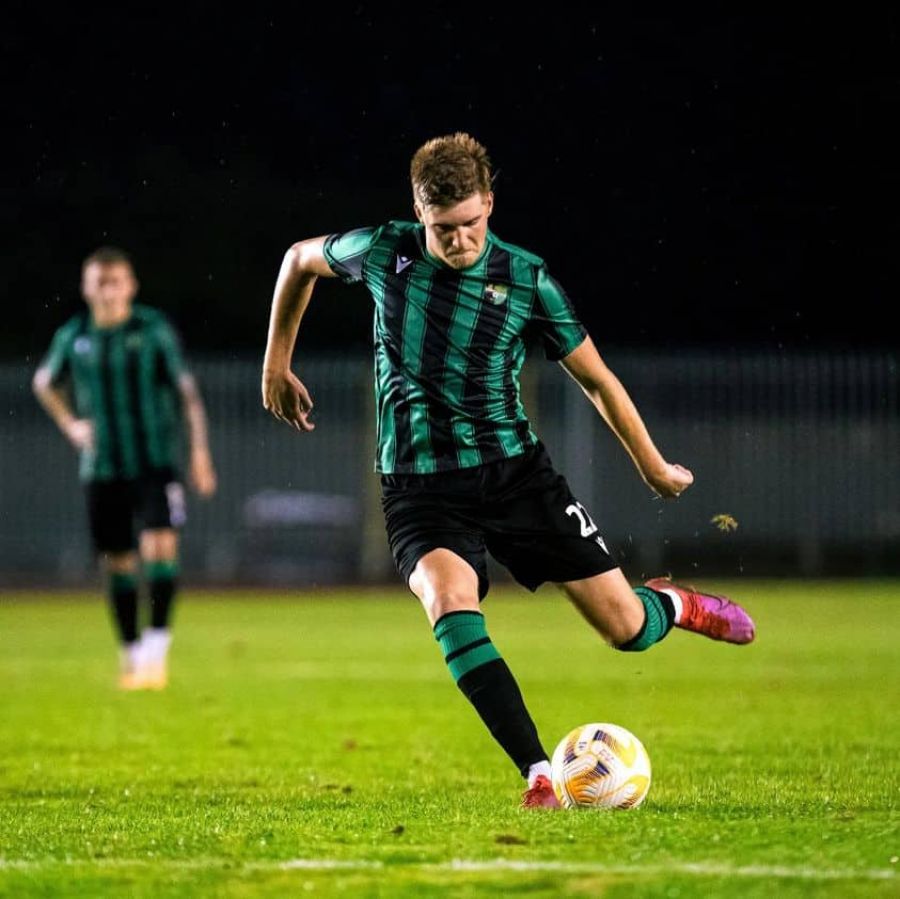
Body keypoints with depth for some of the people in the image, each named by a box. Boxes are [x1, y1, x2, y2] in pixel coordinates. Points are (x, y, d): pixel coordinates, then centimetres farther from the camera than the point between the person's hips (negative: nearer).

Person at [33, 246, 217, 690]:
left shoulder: (154, 330, -4)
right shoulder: (73, 337, 3)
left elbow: (186, 388, 0)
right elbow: (45, 382, 22)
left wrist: (199, 450, -6)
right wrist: (70, 425, 8)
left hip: (155, 464, -3)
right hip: (102, 467, 3)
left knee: (160, 546, -20)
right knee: (117, 563, 6)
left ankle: (157, 643, -15)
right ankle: (131, 654, 18)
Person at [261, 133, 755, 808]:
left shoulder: (527, 280, -6)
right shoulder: (384, 251, -5)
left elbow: (598, 380, 5)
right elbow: (299, 260, 16)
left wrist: (655, 468, 11)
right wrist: (277, 363, 18)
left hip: (514, 469, 1)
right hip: (420, 485, 0)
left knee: (626, 629, -1)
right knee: (451, 606, -32)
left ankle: (675, 605, 38)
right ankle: (539, 776, -30)